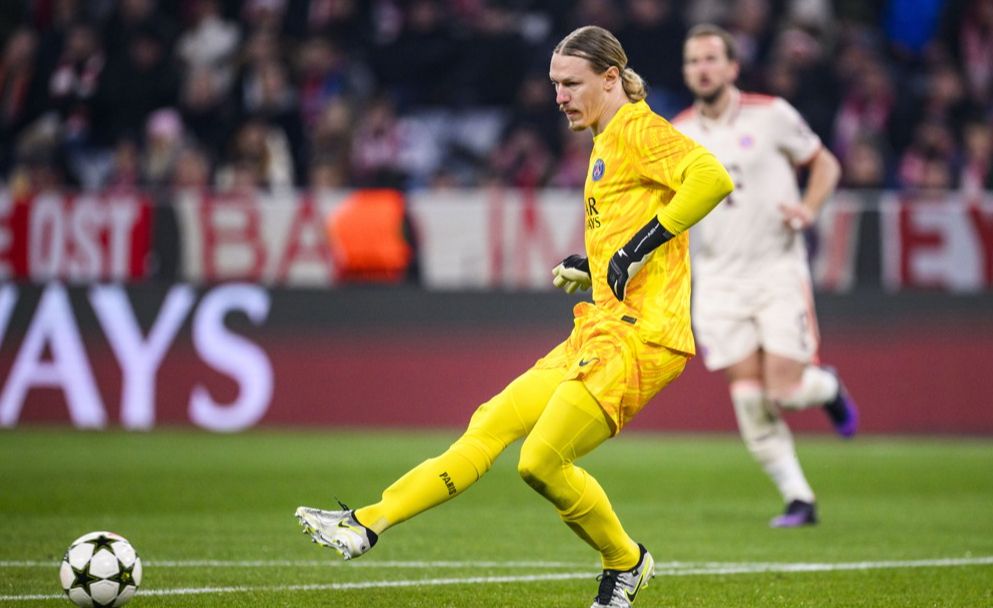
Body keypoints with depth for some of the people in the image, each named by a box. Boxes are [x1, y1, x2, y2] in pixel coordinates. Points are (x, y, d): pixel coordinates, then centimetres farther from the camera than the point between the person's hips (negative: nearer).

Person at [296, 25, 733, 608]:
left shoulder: (638, 131, -8)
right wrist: (593, 267, 15)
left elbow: (712, 177, -26)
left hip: (639, 336, -10)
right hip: (600, 330, 10)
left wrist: (642, 244, -23)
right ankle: (367, 524, 1)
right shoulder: (605, 144, 21)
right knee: (490, 426, 3)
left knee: (542, 461, -13)